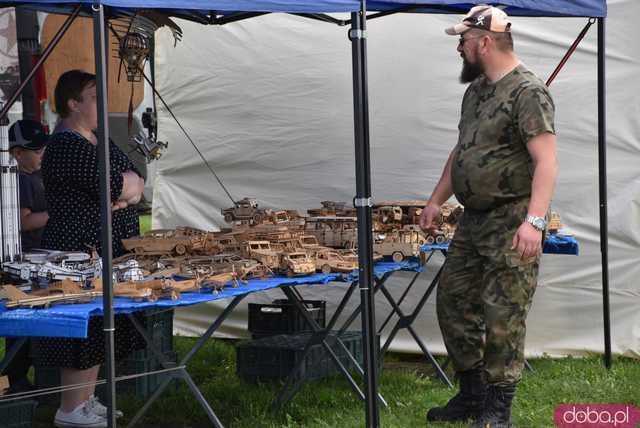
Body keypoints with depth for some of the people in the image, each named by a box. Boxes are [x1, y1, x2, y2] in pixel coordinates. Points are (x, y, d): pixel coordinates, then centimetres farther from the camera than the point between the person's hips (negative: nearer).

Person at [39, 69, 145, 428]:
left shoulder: (98, 142, 16)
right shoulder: (66, 146, -16)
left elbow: (138, 182, 10)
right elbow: (115, 186, -24)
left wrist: (127, 190, -11)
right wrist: (128, 184, -3)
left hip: (107, 252, 10)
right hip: (81, 251, -10)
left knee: (99, 329, 14)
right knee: (84, 329, -5)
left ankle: (87, 399, 25)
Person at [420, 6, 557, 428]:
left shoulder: (528, 91, -14)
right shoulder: (476, 90, 15)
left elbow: (546, 162, -20)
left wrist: (534, 220, -29)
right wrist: (437, 200, 23)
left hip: (511, 226, -9)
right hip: (473, 221, 9)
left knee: (502, 317, -5)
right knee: (454, 302, 13)